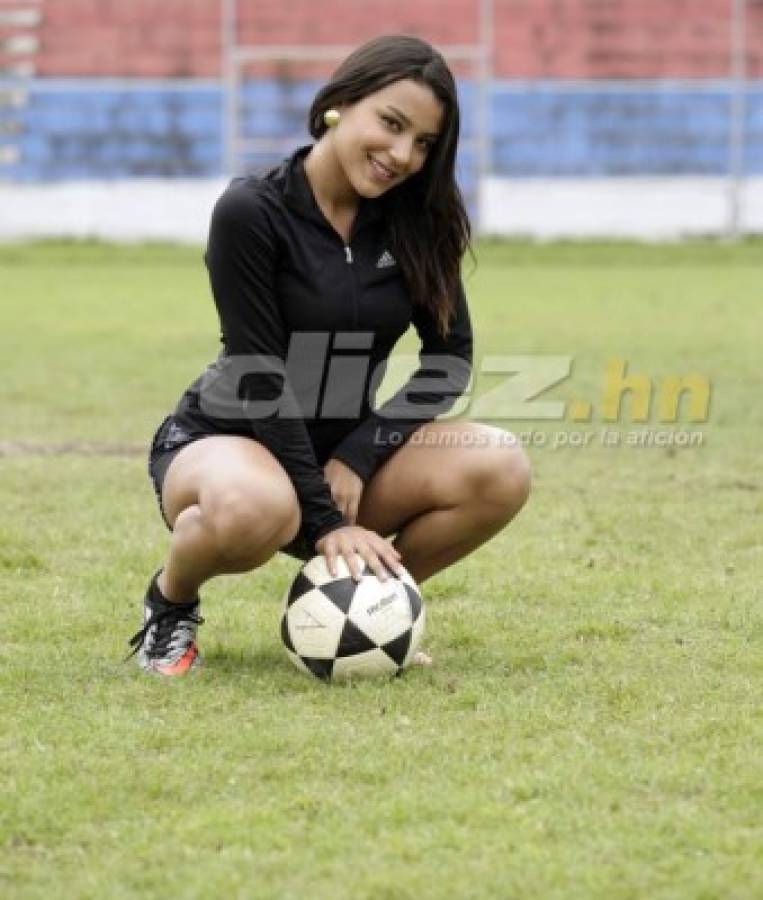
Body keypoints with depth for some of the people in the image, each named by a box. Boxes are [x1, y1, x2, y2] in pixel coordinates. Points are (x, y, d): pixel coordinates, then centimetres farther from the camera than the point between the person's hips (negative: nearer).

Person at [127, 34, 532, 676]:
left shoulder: (415, 220, -3)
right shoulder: (253, 212, -18)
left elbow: (451, 356, -1)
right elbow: (260, 377, -20)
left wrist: (357, 458, -15)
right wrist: (325, 520, -24)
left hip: (343, 448, 5)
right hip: (226, 441, -5)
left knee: (500, 470, -22)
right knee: (255, 509, -42)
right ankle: (170, 602, -6)